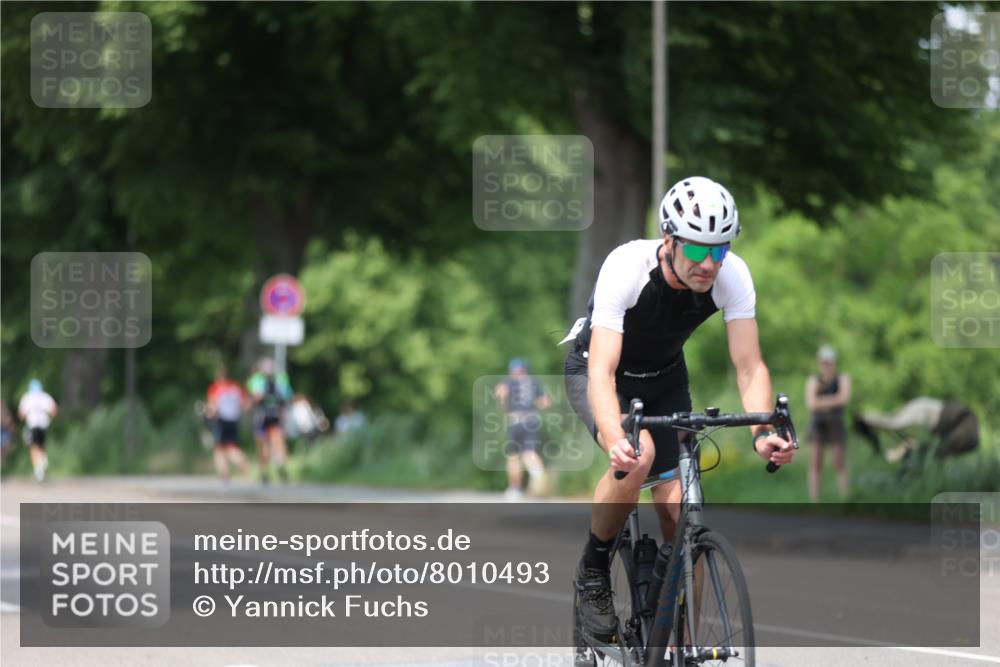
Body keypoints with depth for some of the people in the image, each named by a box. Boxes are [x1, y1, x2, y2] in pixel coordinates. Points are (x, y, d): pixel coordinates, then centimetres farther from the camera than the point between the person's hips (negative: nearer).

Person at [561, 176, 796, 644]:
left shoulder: (733, 276, -26)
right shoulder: (626, 267, -37)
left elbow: (749, 366, -26)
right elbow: (602, 371, -43)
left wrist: (761, 431, -46)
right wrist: (616, 441, -61)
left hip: (664, 378, 4)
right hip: (595, 371, -4)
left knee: (681, 513, -9)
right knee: (638, 457, -34)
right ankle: (592, 571, -11)